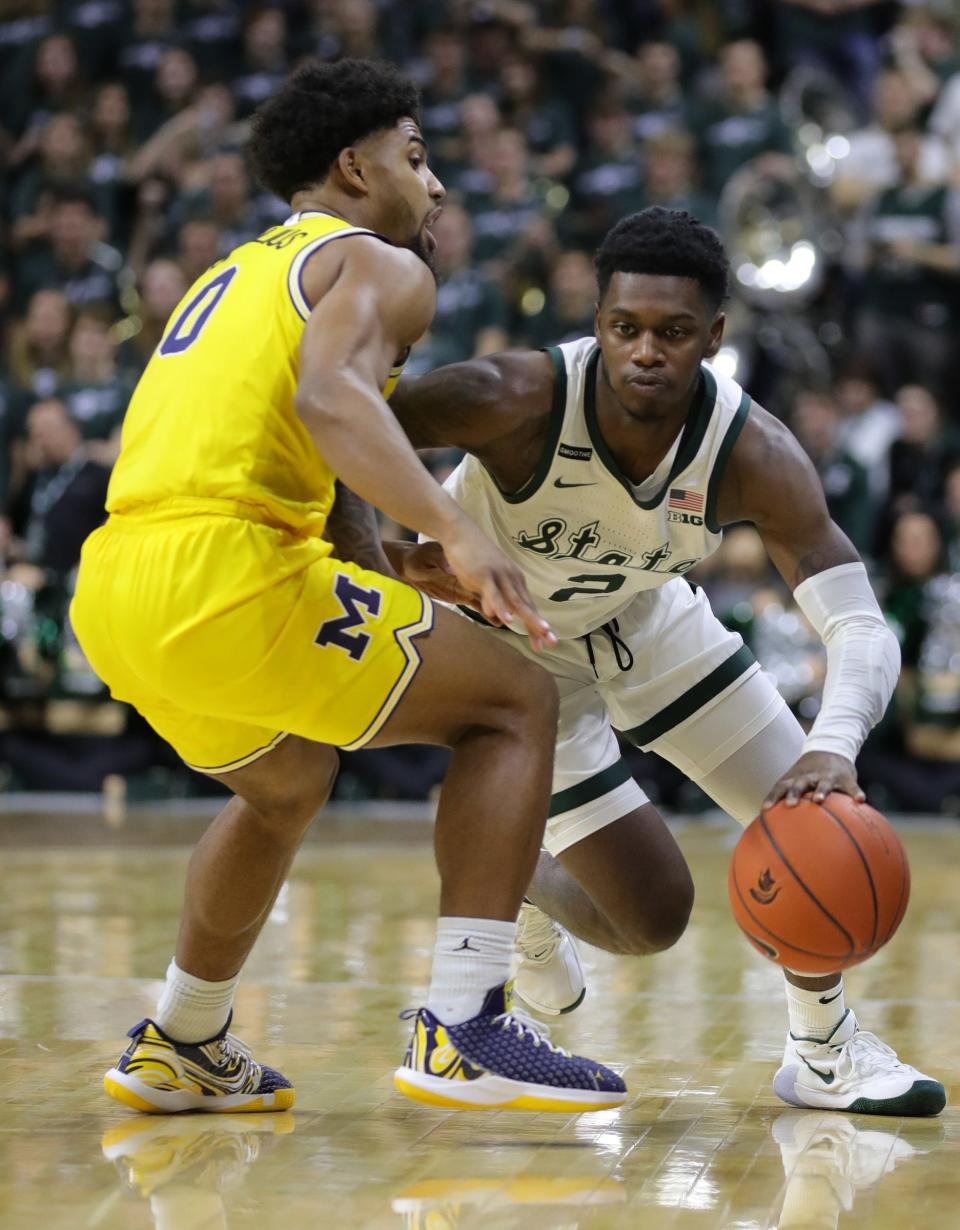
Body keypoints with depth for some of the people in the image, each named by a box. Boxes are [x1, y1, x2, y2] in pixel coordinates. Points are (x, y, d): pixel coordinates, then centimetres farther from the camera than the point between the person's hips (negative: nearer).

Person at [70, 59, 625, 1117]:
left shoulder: (237, 277, 31)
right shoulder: (377, 265, 3)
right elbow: (329, 398, -19)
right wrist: (455, 532, -29)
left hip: (112, 592, 9)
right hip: (222, 568, -9)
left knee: (288, 782, 34)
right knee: (515, 703, 2)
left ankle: (179, 1051, 39)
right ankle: (463, 1030, -9)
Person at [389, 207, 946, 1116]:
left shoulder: (754, 455, -30)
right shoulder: (516, 401, -37)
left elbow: (860, 626, -36)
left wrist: (833, 747, -57)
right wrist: (394, 561, -42)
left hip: (646, 620, 4)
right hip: (511, 643, -4)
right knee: (651, 917, -7)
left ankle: (823, 1051, 21)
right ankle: (521, 890, 29)